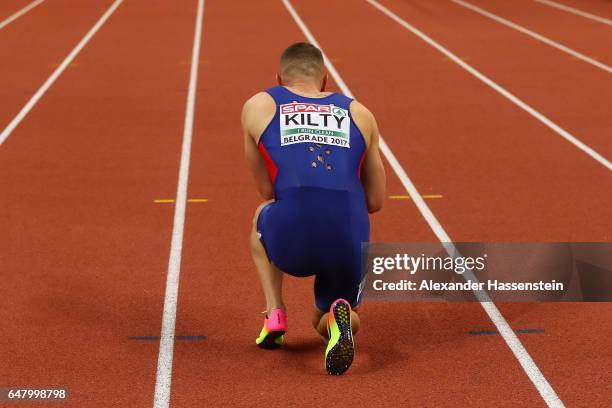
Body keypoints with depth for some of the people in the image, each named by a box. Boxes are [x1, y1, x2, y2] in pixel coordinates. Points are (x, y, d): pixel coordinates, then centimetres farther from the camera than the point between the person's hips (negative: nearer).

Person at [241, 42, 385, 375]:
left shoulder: (258, 106, 19)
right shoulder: (360, 114, 24)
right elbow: (375, 201, 27)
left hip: (291, 238, -1)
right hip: (349, 242, 1)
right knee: (324, 323, 31)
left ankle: (275, 313, 19)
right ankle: (339, 314, -6)